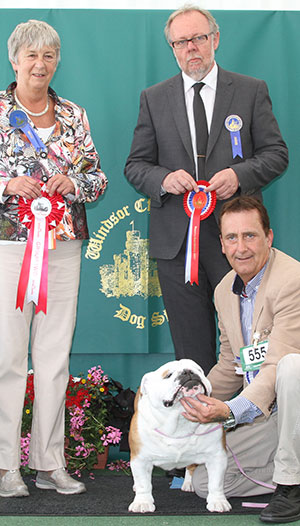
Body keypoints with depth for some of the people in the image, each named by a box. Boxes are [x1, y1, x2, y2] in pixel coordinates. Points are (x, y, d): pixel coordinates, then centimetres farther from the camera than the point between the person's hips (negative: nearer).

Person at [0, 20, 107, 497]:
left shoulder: (74, 116, 13)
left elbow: (98, 179, 13)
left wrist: (72, 183, -7)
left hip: (64, 244, 4)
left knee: (55, 354, 5)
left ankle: (50, 462, 12)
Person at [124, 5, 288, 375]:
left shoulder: (252, 91, 7)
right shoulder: (153, 99, 10)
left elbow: (276, 154, 5)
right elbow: (135, 165, 10)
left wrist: (239, 175, -14)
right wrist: (164, 179, -12)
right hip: (175, 240, 1)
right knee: (191, 346, 5)